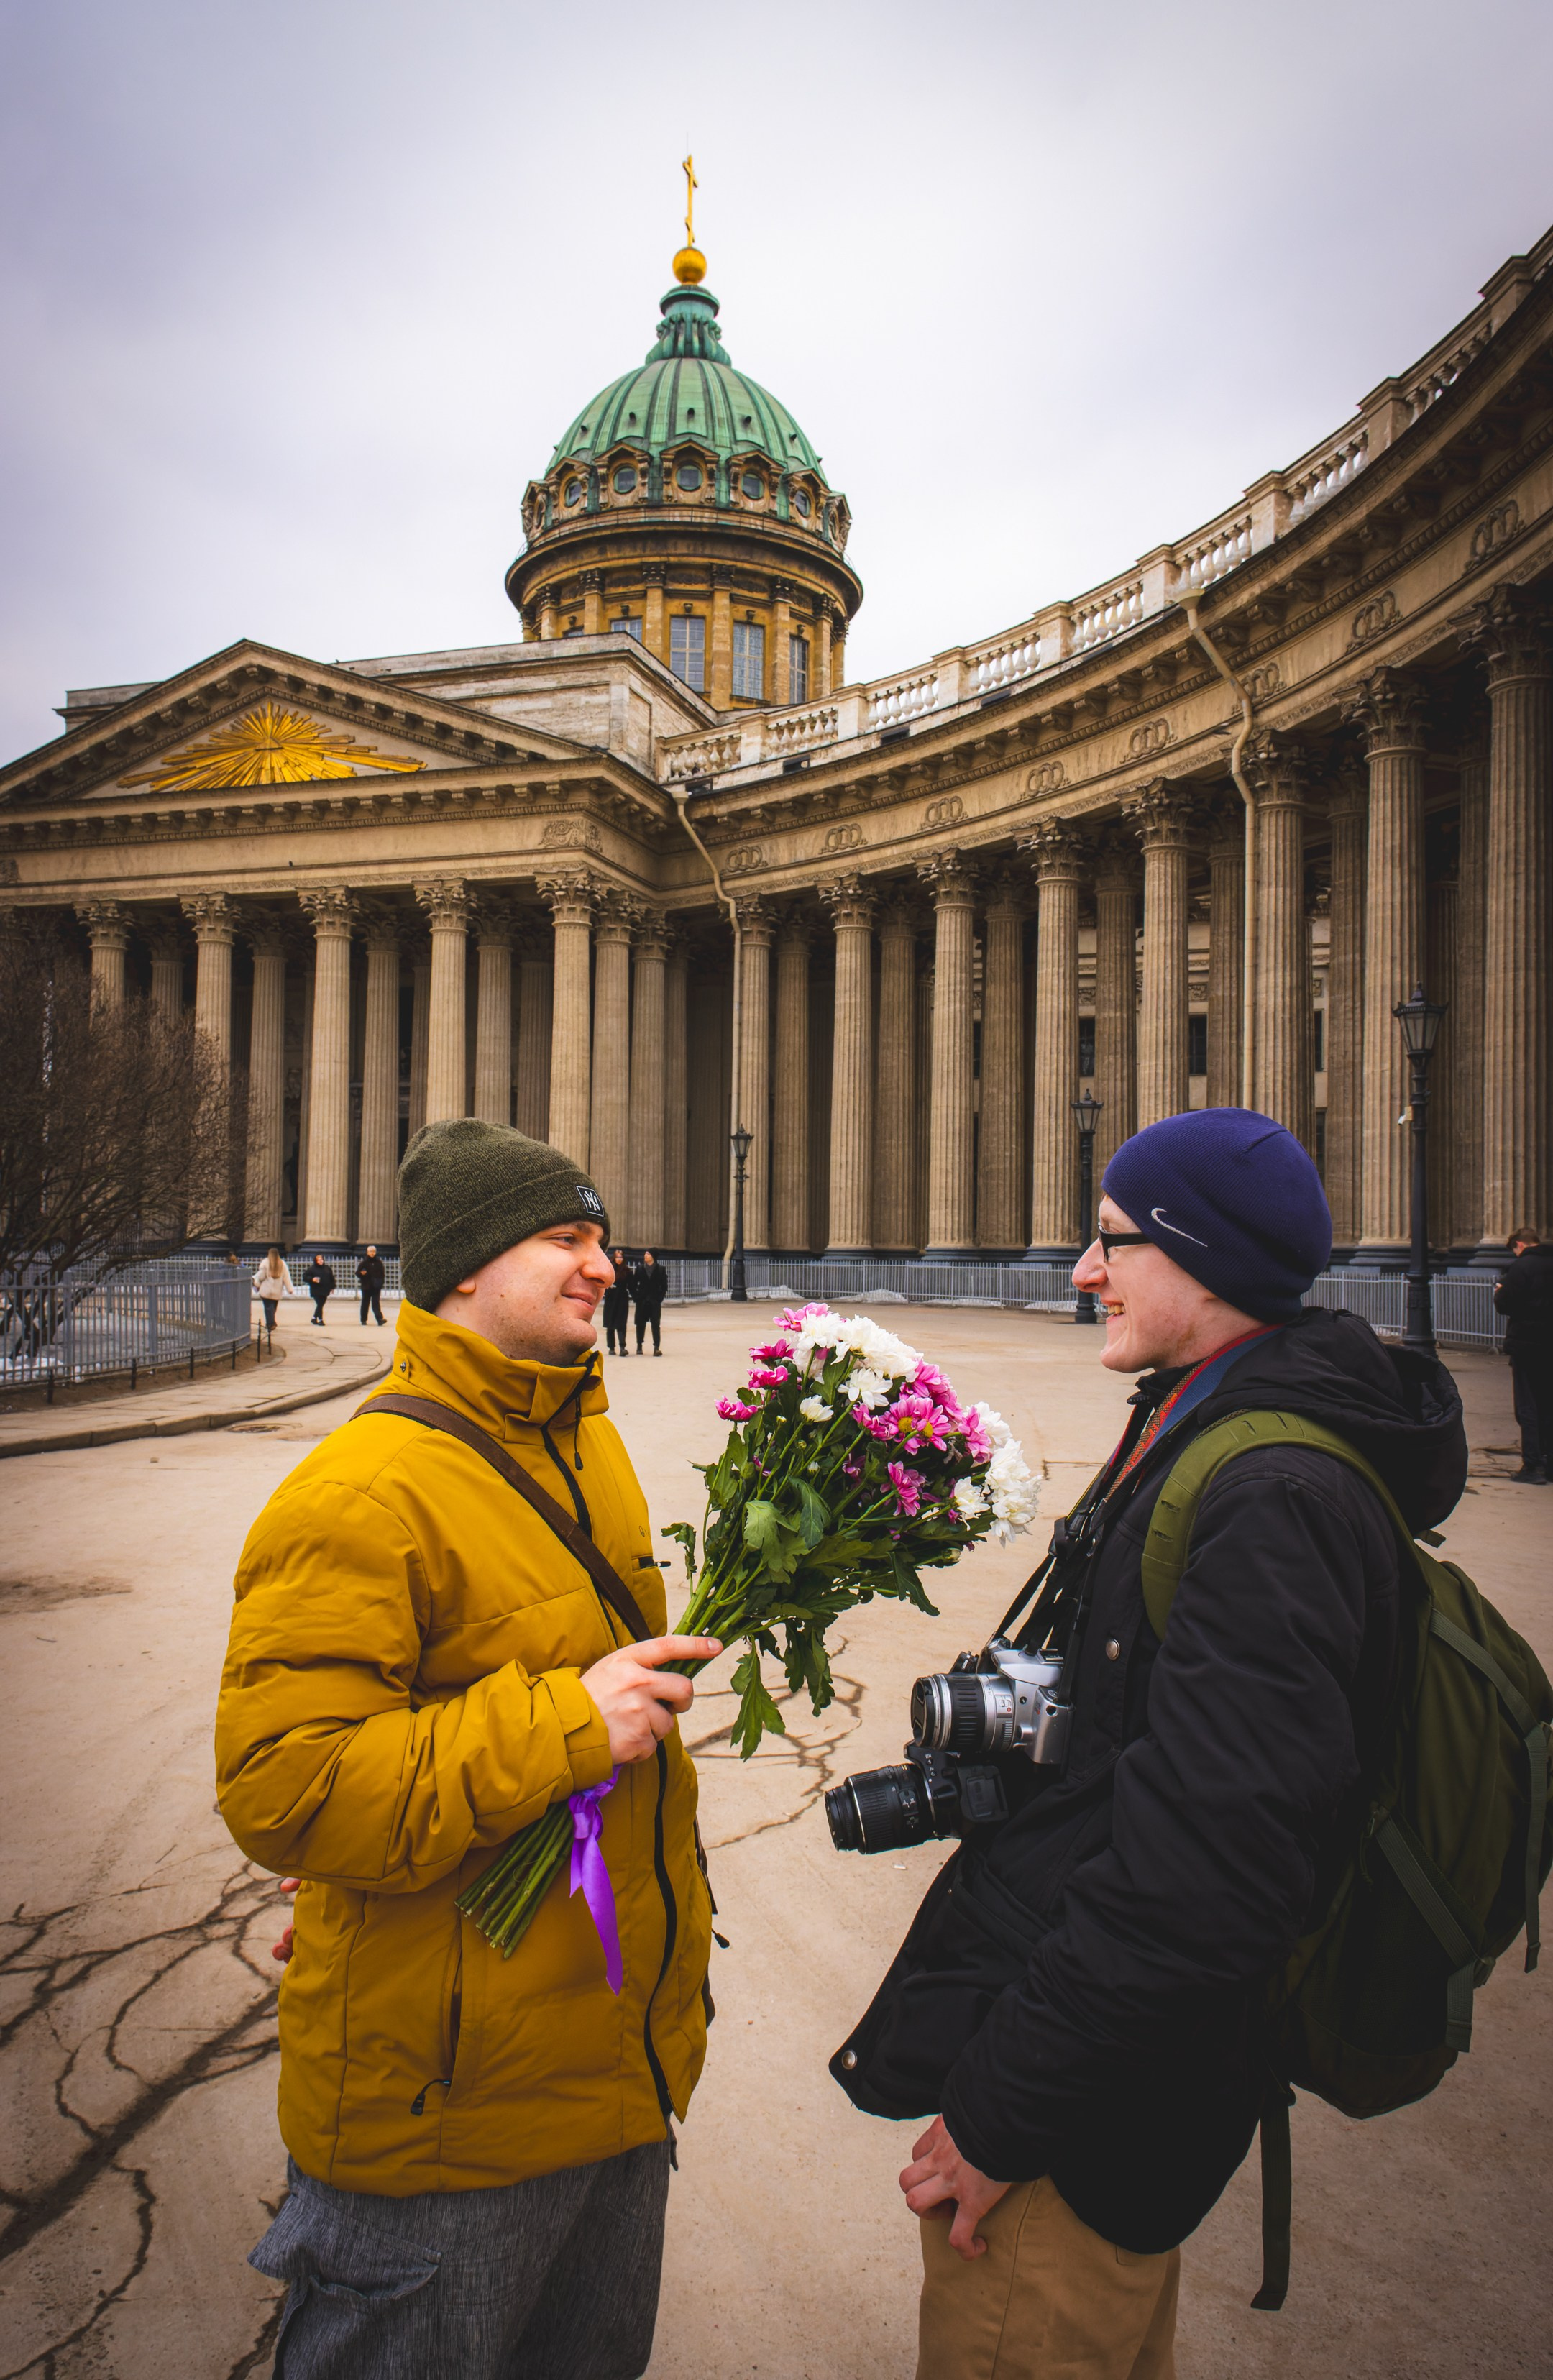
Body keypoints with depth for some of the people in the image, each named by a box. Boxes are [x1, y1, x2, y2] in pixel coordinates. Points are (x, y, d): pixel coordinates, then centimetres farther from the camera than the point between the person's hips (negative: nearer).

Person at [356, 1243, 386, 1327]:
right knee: (365, 1303, 7)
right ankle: (363, 1320, 15)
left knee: (376, 1303, -7)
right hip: (366, 1286, 0)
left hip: (376, 1287, 1)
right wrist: (361, 1273, -22)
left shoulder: (379, 1262, 5)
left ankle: (379, 1318, -18)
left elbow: (382, 1273, 12)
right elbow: (357, 1273, 1)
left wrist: (381, 1282, 0)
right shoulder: (364, 1262, -1)